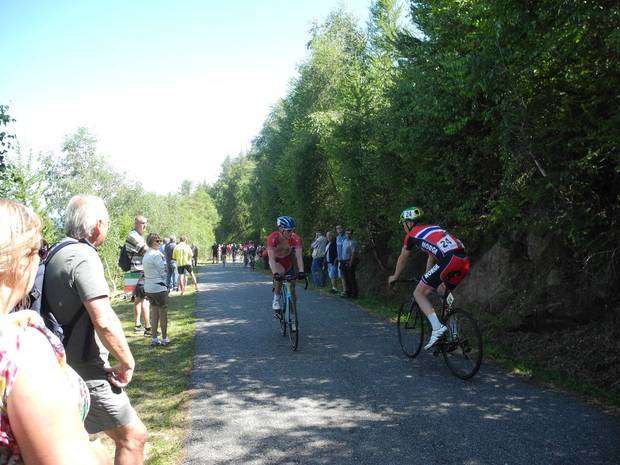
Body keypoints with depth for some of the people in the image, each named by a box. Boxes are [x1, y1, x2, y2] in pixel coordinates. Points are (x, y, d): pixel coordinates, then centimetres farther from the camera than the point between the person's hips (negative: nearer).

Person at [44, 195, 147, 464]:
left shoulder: (57, 252, 10)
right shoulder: (84, 256, -20)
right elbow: (104, 321, -28)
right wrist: (127, 363, -15)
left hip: (61, 363, 10)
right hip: (84, 370, -10)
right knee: (133, 435, -1)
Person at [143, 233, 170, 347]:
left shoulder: (145, 255, 11)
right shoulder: (157, 254, -17)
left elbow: (149, 272, 13)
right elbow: (164, 271, -13)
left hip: (148, 288, 8)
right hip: (159, 287, -8)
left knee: (154, 313, 15)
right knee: (163, 313, 3)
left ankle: (154, 338, 19)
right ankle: (164, 339, 10)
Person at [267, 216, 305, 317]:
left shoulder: (296, 238, -27)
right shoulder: (273, 238, -33)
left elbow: (299, 256, -32)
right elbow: (271, 258, -38)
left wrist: (301, 271, -46)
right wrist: (275, 273, -50)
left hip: (288, 261, 3)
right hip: (276, 261, -2)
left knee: (292, 287, -1)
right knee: (281, 274, -34)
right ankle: (276, 301, -17)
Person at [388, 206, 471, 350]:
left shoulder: (412, 234, 13)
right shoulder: (432, 228, 32)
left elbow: (402, 259, 27)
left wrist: (394, 277, 44)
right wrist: (427, 277, 54)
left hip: (449, 261, -8)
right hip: (465, 262, 8)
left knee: (419, 294, 5)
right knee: (443, 293, 27)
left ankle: (437, 328, -11)